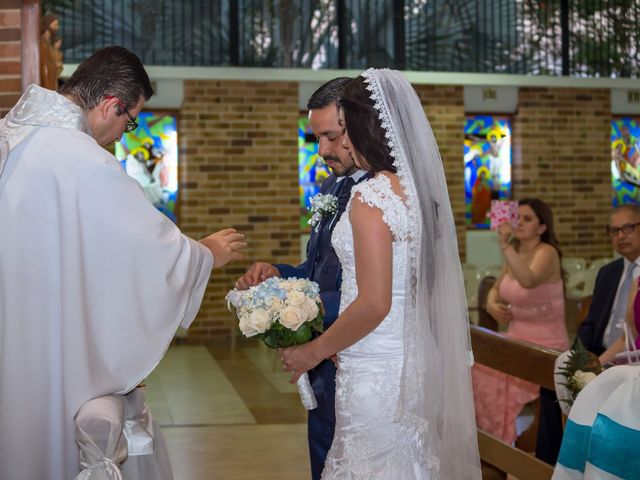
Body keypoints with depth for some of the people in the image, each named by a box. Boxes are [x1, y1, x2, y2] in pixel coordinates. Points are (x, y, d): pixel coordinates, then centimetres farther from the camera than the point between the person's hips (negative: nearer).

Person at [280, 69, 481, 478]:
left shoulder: (371, 196, -17)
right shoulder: (420, 189, 7)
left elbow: (374, 303, -22)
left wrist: (314, 351, -8)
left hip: (374, 375, -8)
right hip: (416, 367, 8)